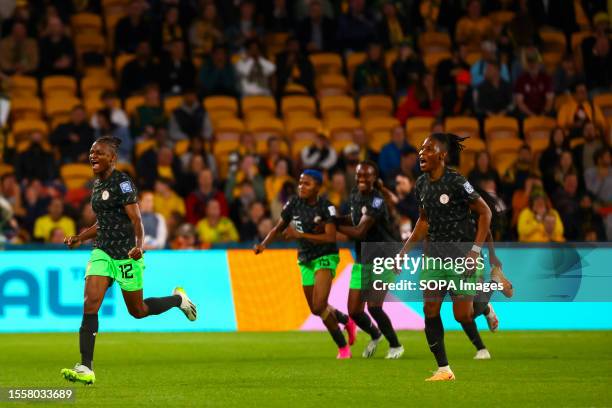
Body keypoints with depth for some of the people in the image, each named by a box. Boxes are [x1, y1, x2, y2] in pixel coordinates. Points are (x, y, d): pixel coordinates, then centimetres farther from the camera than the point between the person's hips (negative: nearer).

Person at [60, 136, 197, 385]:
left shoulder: (122, 182, -12)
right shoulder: (97, 184, 12)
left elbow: (136, 219, -18)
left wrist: (139, 245, -33)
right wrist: (79, 239, 18)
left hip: (126, 253, -7)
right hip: (102, 251, 7)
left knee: (137, 310, 7)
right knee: (90, 303, -12)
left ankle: (178, 299, 37)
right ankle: (86, 369, -16)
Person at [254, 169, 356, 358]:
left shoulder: (326, 207, -16)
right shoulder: (294, 203, -3)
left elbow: (330, 237, -25)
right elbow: (279, 228, 7)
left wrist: (299, 235, -29)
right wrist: (264, 243, -12)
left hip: (325, 258, -6)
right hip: (305, 260, 6)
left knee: (319, 306, -20)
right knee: (316, 309, 15)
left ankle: (343, 348, -3)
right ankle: (347, 321, 44)